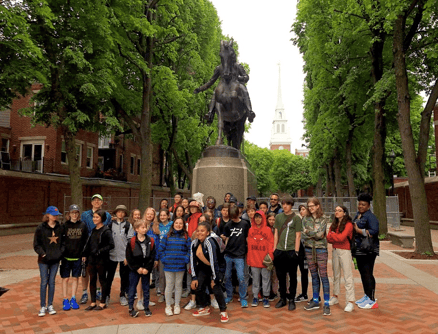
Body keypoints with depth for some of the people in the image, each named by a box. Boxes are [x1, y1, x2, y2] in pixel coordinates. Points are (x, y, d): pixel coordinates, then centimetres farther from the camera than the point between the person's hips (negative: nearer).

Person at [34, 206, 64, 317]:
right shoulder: (41, 228, -6)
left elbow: (62, 241, 11)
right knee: (44, 282, 3)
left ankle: (50, 305, 20)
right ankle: (43, 307, 14)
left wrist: (61, 251, -3)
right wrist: (42, 253, -14)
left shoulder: (59, 227, 3)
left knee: (52, 282, 10)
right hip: (44, 260, -3)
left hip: (55, 259, 3)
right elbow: (36, 244, -3)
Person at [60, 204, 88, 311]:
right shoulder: (65, 225, -3)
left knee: (75, 278, 9)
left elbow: (86, 241, 6)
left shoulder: (83, 226, 2)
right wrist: (61, 253, -6)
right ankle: (65, 300, 17)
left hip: (78, 257, 1)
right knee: (65, 278, 6)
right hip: (66, 256, -1)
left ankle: (73, 299, 21)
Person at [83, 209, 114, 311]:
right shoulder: (93, 230, 11)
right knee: (92, 280, 11)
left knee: (102, 280, 5)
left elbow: (111, 245, -17)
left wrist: (99, 251, -20)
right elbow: (89, 244, 18)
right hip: (92, 259, 7)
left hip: (101, 260, -7)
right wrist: (86, 255, 10)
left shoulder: (106, 231, -12)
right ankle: (93, 302, 22)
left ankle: (103, 303, 17)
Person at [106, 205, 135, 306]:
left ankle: (123, 296, 21)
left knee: (124, 277, 7)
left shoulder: (128, 225, 1)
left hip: (124, 255, -1)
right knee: (110, 276, 7)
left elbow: (130, 241, -3)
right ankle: (107, 295, 22)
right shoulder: (110, 224, 6)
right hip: (112, 255, 1)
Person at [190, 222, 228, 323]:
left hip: (216, 268, -6)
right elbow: (192, 261, -3)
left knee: (216, 288, -19)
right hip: (203, 268, 6)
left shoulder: (209, 242, -27)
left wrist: (214, 278, -23)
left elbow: (213, 261, -26)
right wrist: (194, 278, -5)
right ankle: (205, 308, 21)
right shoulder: (194, 243, -7)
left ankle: (223, 311, 2)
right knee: (198, 287, -3)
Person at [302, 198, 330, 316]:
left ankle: (326, 304, 3)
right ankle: (315, 301, 22)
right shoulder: (306, 219, 7)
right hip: (309, 249, 4)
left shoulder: (324, 219, -4)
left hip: (321, 249, -4)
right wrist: (315, 233, -11)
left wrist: (309, 231, -7)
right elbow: (304, 235, -1)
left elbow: (320, 234, -15)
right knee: (314, 276, 13)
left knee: (323, 276, -4)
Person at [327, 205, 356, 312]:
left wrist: (332, 235, -5)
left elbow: (342, 237, -20)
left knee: (348, 276, -6)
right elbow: (328, 238, 1)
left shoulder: (348, 224, -9)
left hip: (345, 251, -7)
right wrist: (337, 237, -15)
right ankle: (335, 297, 27)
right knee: (336, 275, 15)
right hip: (335, 250, 7)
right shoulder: (333, 224, 11)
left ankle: (350, 302, -1)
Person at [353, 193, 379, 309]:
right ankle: (366, 296, 28)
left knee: (367, 274, -5)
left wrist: (359, 230, -19)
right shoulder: (357, 215, 15)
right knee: (362, 273, 16)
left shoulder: (370, 216, -12)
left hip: (368, 250, -9)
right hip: (359, 250, 9)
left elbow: (374, 231, -23)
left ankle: (372, 300, 3)